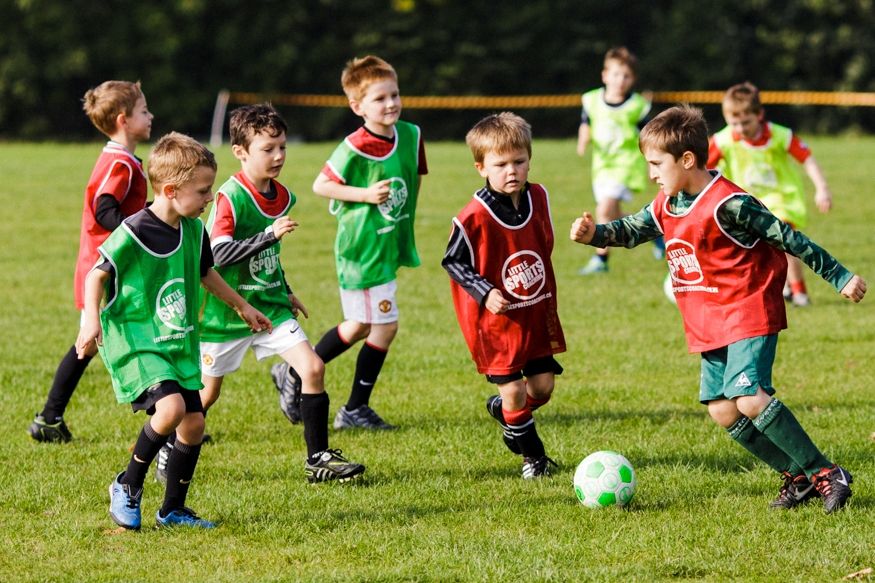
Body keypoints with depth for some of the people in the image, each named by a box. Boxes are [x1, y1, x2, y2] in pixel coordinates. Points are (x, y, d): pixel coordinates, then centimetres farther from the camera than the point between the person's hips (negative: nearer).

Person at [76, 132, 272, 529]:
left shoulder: (193, 230, 5)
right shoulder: (133, 233, -18)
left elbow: (205, 273, 24)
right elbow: (97, 275, -11)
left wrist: (242, 307, 34)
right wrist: (91, 319, -26)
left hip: (179, 344, 8)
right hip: (135, 343, -8)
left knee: (193, 423, 6)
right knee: (171, 407, -26)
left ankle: (173, 510, 23)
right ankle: (128, 487, -4)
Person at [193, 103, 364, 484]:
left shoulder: (282, 197, 3)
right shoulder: (230, 198, -20)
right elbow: (219, 252, -30)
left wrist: (286, 294, 24)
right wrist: (270, 234, -34)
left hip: (269, 306, 6)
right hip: (226, 310, -6)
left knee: (312, 368, -8)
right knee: (206, 392, 6)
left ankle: (319, 459, 0)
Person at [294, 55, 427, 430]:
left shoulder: (411, 135, 0)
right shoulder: (355, 148, -20)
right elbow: (321, 185, -14)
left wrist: (405, 223, 13)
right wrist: (366, 195, -23)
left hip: (390, 245, 8)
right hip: (361, 248, -8)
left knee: (360, 327, 17)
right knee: (385, 327, -4)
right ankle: (355, 410, 11)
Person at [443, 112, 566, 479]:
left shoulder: (538, 198, -2)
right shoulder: (473, 218, -20)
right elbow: (453, 261, -9)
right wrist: (485, 292, -20)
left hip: (537, 312, 5)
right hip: (497, 318, -5)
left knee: (543, 386, 7)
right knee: (514, 391, -3)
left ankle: (501, 408, 38)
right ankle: (532, 455, 19)